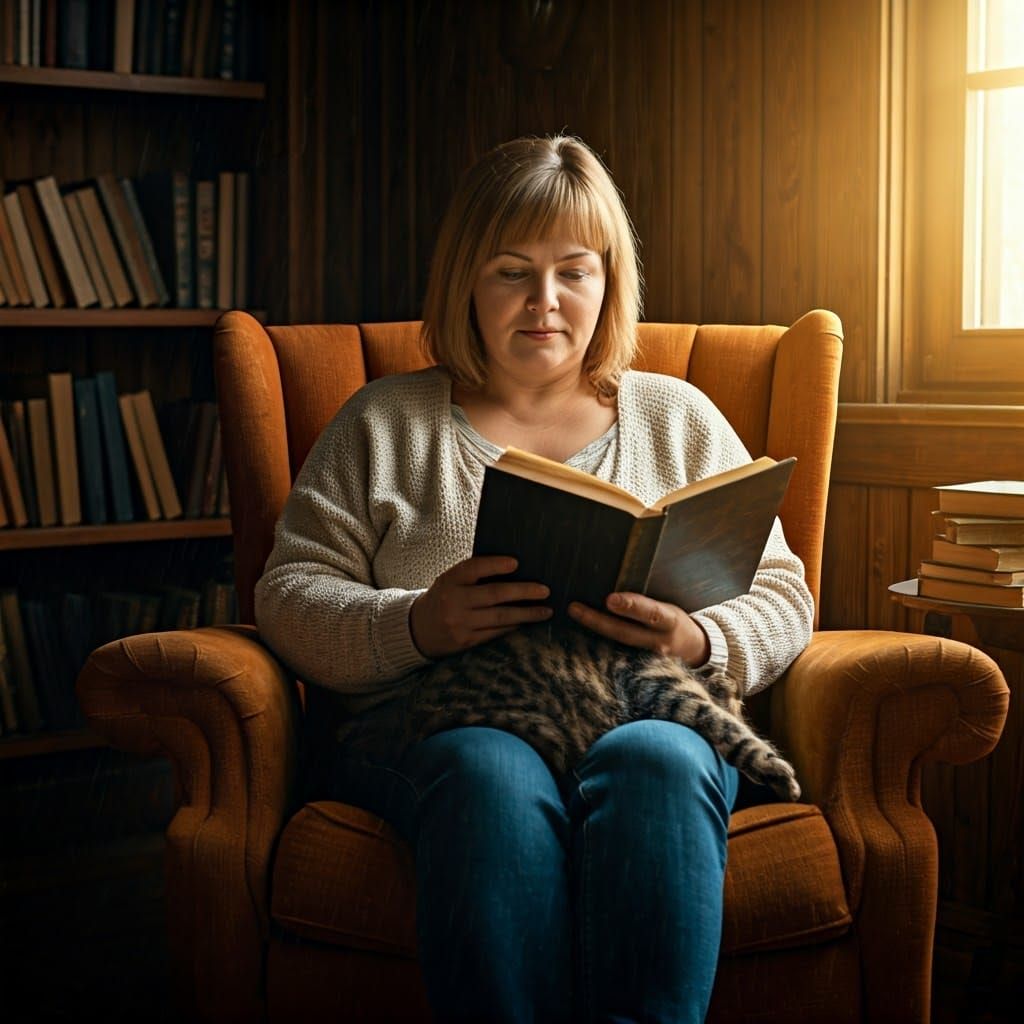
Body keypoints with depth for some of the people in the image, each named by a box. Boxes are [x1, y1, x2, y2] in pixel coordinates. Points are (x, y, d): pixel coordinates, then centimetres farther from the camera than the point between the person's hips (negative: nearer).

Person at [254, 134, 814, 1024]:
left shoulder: (679, 418, 22)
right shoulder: (382, 424, 18)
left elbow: (780, 599, 15)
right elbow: (291, 600, 8)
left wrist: (697, 641, -10)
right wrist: (417, 625, -14)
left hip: (643, 717, 1)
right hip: (432, 723, -1)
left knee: (654, 765, -36)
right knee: (492, 776, -37)